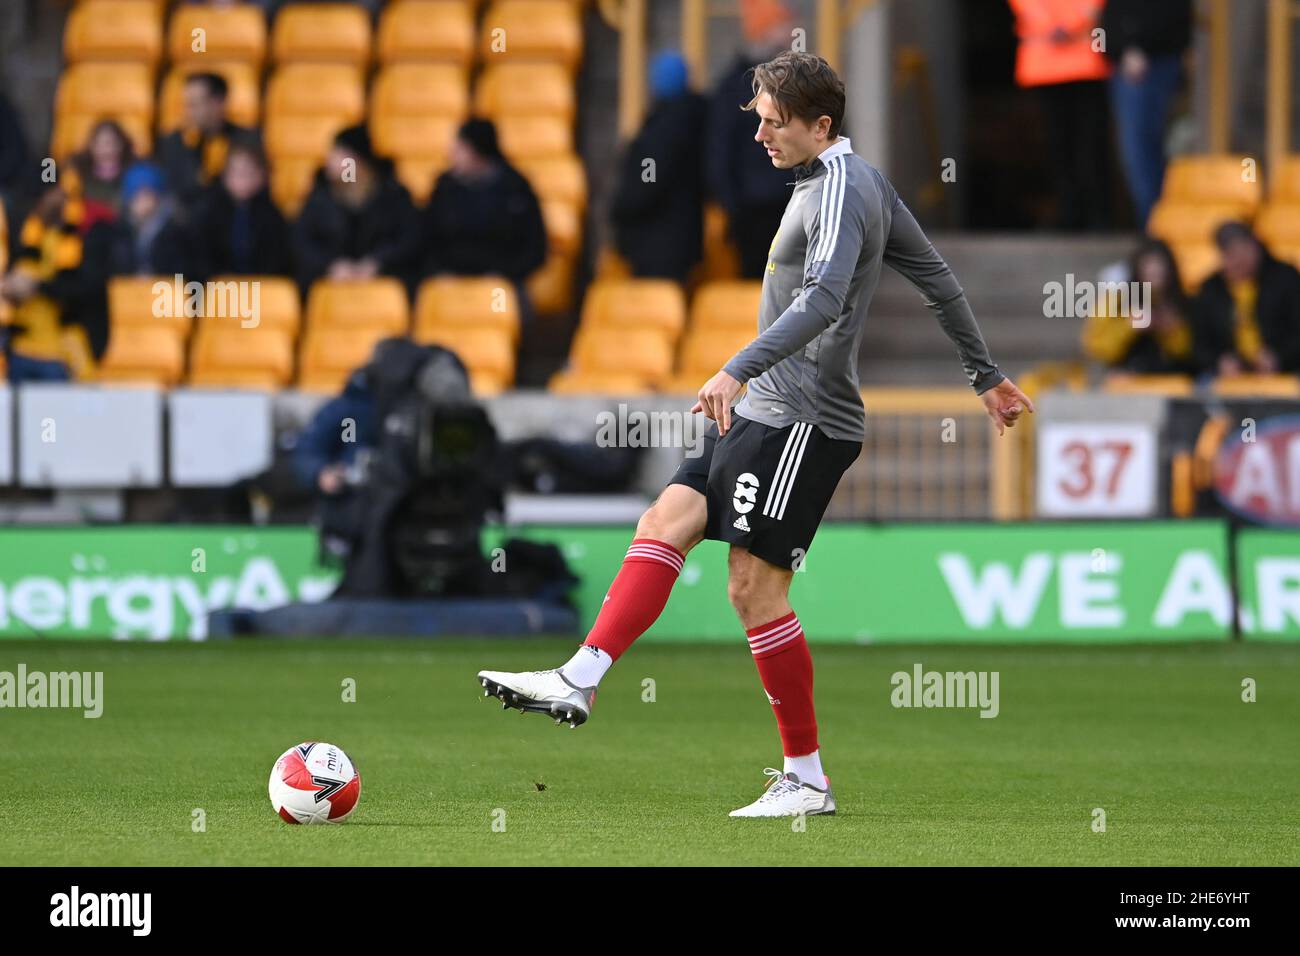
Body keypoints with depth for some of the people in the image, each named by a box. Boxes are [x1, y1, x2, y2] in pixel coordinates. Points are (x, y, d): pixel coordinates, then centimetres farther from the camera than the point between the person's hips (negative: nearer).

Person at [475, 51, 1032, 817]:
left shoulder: (840, 191, -14)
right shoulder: (864, 181, 17)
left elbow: (823, 300, -30)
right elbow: (938, 279, 24)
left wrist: (740, 370, -38)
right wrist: (987, 375, 32)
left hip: (803, 423, -10)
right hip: (766, 413, 10)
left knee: (755, 586, -9)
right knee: (666, 523, -1)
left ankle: (808, 780, -3)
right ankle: (580, 681, -11)